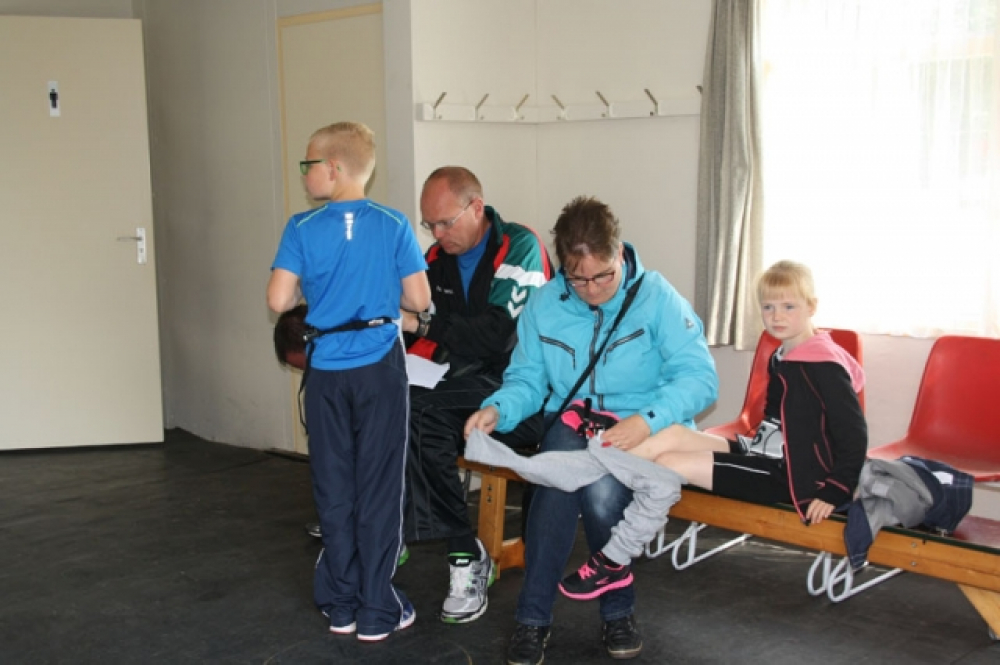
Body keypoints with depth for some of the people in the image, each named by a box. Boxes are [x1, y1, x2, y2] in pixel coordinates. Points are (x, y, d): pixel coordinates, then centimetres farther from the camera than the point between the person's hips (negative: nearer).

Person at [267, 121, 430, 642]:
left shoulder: (302, 229, -6)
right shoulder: (394, 227, -5)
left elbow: (279, 301, -11)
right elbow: (418, 299, -7)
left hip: (327, 371, 1)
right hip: (380, 368, -1)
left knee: (334, 491, 12)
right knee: (378, 490, 6)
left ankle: (341, 607, 21)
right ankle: (377, 612, 12)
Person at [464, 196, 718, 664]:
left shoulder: (656, 296, -9)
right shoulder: (544, 305, 2)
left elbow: (699, 376, -15)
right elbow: (526, 379, 6)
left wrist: (648, 420, -32)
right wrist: (498, 409, -17)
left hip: (645, 429, -2)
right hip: (572, 420, 2)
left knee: (601, 488, -33)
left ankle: (617, 611, -7)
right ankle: (533, 618, -18)